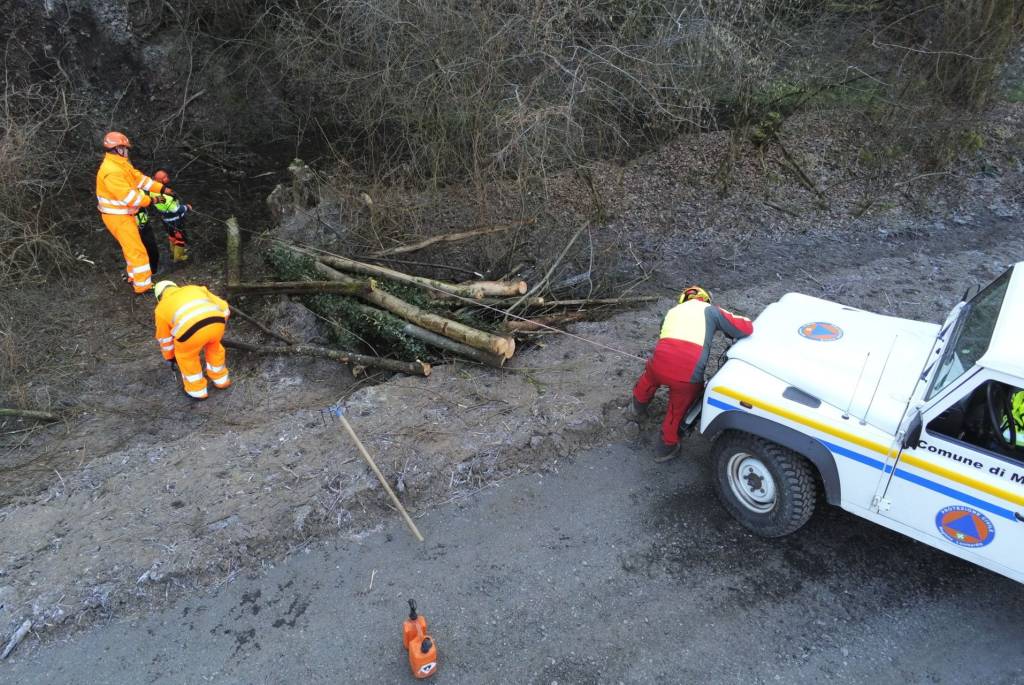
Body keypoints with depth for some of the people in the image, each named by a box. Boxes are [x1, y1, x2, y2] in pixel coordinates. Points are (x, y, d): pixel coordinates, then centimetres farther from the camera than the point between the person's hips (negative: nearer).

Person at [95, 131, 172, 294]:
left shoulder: (121, 164, 7)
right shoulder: (111, 171, -26)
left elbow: (140, 178, 7)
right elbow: (128, 196, -30)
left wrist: (162, 188, 0)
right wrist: (149, 201, -22)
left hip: (124, 214, 11)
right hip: (117, 217, -11)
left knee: (132, 248, 23)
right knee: (137, 250, -8)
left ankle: (134, 277, 37)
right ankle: (143, 286, -4)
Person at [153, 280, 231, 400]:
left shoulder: (161, 308, 30)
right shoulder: (195, 289, 36)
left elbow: (164, 336, 41)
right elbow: (223, 308, 32)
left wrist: (169, 357, 56)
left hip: (191, 329, -3)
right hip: (216, 322, 3)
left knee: (186, 355, 28)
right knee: (213, 346, 35)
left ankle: (197, 390, 39)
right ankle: (221, 379, 48)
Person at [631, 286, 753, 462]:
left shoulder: (673, 311, 28)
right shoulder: (710, 310, 12)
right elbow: (746, 328, 5)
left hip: (660, 365, 4)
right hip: (689, 374, -4)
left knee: (650, 377, 40)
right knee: (677, 411, 24)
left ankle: (639, 406, 66)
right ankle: (667, 448, 44)